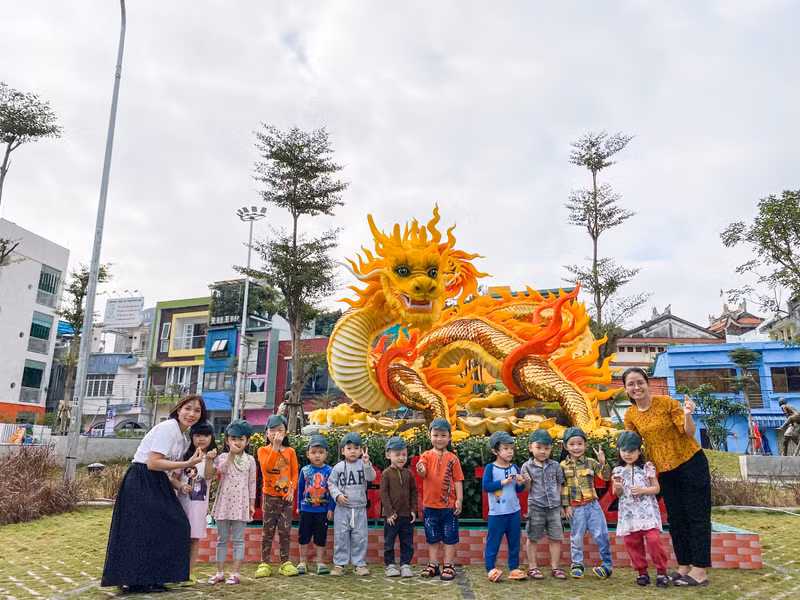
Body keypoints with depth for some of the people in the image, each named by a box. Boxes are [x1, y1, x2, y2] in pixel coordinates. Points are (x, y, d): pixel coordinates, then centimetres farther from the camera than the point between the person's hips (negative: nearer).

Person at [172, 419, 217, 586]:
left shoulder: (213, 457, 2)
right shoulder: (185, 456, 5)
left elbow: (209, 476, -14)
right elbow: (174, 478, 4)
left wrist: (209, 459, -28)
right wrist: (180, 486, -16)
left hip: (199, 502, -1)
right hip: (182, 499, 1)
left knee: (194, 537, 1)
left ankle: (190, 572, 9)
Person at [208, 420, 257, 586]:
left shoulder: (250, 460, 3)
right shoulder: (223, 457, 2)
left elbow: (252, 483, 6)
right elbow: (221, 469, -21)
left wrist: (252, 503, 3)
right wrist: (231, 453, -25)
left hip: (241, 504, -1)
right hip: (224, 502, 1)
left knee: (238, 540, 3)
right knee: (222, 539, 10)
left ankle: (234, 573, 9)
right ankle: (220, 572, 19)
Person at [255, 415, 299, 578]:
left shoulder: (290, 451, 2)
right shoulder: (263, 450, -4)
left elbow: (294, 472, 6)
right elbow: (266, 467, -23)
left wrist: (292, 489, -6)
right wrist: (275, 447, -27)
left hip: (286, 497, 1)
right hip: (270, 496, -1)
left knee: (285, 531, 4)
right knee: (268, 531, 4)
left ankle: (285, 563, 14)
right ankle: (265, 563, 14)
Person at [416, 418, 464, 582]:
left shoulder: (452, 458, -3)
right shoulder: (427, 455, -2)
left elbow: (458, 480, -2)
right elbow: (423, 472, -17)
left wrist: (459, 499, -7)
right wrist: (421, 470, -40)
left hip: (449, 505, -1)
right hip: (430, 505, 1)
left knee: (449, 537, 8)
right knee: (432, 537, 13)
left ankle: (448, 566, 20)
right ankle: (433, 565, 26)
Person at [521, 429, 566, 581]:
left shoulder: (555, 465, 3)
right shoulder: (527, 466, -5)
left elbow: (559, 486, 12)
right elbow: (527, 489, -1)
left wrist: (561, 505, 12)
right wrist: (527, 482, -23)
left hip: (554, 507, 2)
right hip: (535, 507, -2)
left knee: (556, 538, 6)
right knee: (533, 538, 7)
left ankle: (555, 567, 19)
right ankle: (532, 567, 19)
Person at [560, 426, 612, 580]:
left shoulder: (591, 462, 2)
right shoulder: (563, 466, -1)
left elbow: (606, 476, -1)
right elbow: (562, 488, 0)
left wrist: (603, 462, -17)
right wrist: (566, 506, -4)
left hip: (592, 504, 1)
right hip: (575, 508, -1)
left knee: (601, 535, 0)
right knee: (576, 537, 8)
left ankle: (607, 565, 12)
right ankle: (577, 565, 23)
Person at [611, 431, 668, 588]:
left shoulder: (647, 468, -1)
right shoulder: (618, 471, 6)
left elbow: (656, 488, 0)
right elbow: (617, 494, 12)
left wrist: (642, 490, -15)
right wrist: (617, 488, -11)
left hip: (647, 510, -3)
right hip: (628, 512, 3)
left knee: (654, 539, -12)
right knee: (632, 543, 3)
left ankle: (661, 571, 3)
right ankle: (642, 572, 17)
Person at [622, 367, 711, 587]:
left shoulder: (666, 402, -17)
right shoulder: (630, 415, -3)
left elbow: (689, 433, -16)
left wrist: (687, 415, -35)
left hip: (691, 463, -5)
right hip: (665, 471, 6)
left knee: (697, 515, -1)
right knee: (675, 518, 12)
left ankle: (700, 570, 4)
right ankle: (684, 566, 23)